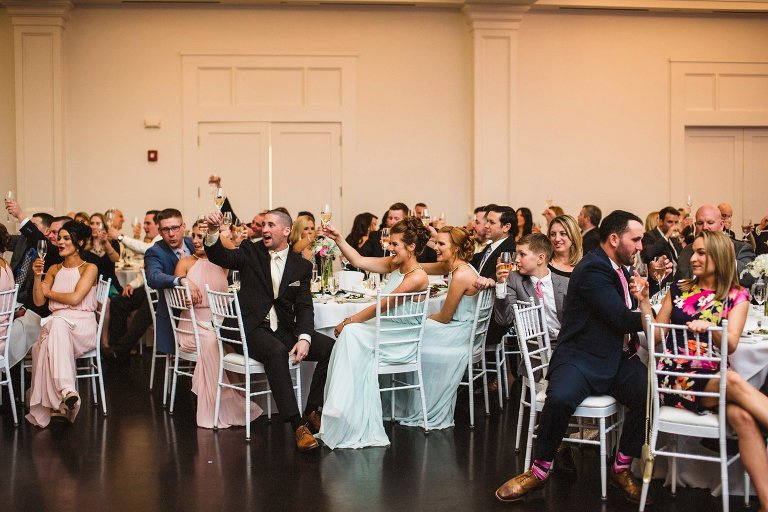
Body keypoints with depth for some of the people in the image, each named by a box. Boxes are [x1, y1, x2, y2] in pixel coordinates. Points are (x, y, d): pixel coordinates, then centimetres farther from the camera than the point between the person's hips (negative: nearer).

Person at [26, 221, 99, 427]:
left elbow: (75, 298, -8)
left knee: (58, 323, -38)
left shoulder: (89, 268, 6)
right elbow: (38, 301, 13)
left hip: (83, 325, -3)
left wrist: (49, 292, 5)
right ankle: (67, 391, -46)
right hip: (57, 322, 3)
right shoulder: (54, 269, 21)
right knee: (57, 323, -36)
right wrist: (37, 277, 0)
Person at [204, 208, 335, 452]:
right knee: (277, 351, -36)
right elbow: (218, 256, -10)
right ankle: (297, 424, -37)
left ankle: (312, 411, -7)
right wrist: (213, 232, -31)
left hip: (285, 330, 3)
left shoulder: (302, 266, 8)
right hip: (253, 329, -3)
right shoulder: (251, 253, 6)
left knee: (331, 348, -18)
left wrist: (304, 338, -17)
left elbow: (304, 307, 1)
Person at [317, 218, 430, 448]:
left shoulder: (417, 277, -18)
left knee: (351, 333, -25)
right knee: (350, 334, -18)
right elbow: (359, 261, 9)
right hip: (385, 332, 8)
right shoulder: (395, 264, 7)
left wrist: (348, 322, -13)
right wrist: (338, 239, -2)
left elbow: (381, 307, -18)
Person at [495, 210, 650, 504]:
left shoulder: (619, 269, 14)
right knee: (560, 398, -35)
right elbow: (621, 319, -19)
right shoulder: (592, 269, -13)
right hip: (582, 357, -7)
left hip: (617, 358, 7)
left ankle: (621, 468, -1)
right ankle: (540, 470, -11)